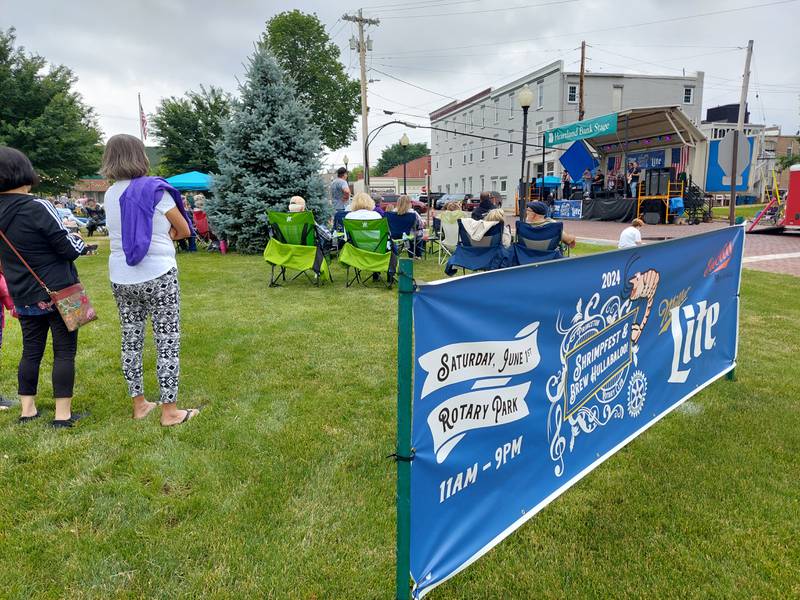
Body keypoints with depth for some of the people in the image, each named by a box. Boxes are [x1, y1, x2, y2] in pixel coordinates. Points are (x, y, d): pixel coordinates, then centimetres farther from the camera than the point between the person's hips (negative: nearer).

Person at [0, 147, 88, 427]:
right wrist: (79, 240, 6)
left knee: (31, 351, 16)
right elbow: (69, 249, -16)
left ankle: (27, 410, 25)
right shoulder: (38, 207, -18)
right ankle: (63, 414, 6)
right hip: (59, 294, -6)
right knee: (64, 352, 2)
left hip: (24, 298, 7)